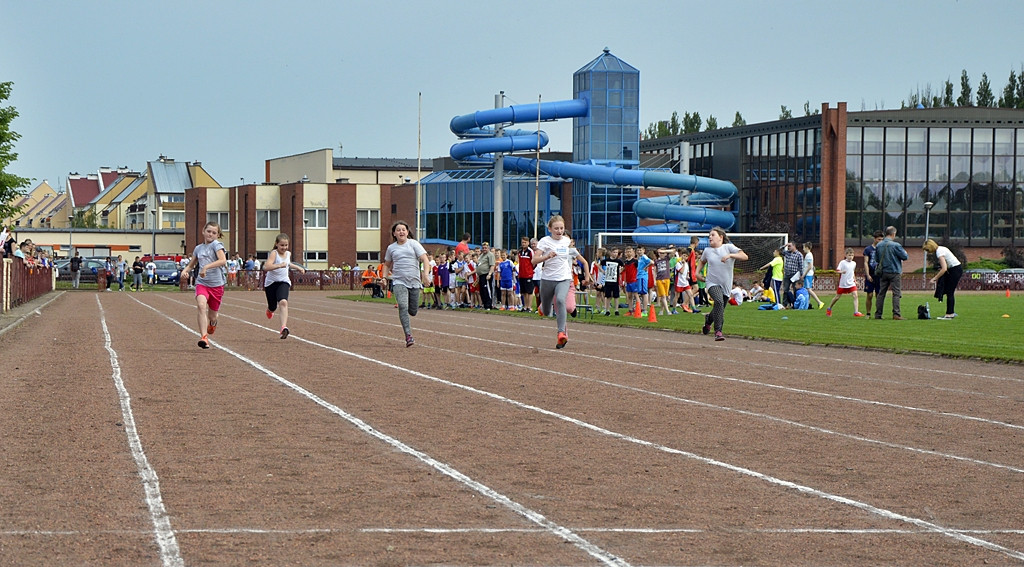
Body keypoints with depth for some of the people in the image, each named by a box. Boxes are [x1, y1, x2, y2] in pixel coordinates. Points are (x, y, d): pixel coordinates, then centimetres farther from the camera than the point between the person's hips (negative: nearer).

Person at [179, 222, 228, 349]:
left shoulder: (216, 245, -5)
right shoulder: (198, 248, 12)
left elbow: (223, 261, -22)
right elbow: (191, 265, 25)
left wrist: (206, 267, -30)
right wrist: (185, 270, 2)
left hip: (216, 284, -2)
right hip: (201, 282, 2)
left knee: (212, 316, 9)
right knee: (201, 306, -27)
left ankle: (212, 323, 49)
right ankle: (204, 337, -32)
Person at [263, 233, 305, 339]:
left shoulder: (288, 253, 3)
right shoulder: (274, 253, -17)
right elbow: (266, 267, -35)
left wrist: (298, 267, 27)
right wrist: (279, 265, -48)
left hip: (284, 282, 2)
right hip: (271, 282, -2)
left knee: (283, 302, -25)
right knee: (273, 307, 12)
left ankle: (284, 327, -36)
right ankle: (270, 310, 53)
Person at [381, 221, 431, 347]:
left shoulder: (413, 244, 4)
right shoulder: (391, 248, 11)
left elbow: (425, 259, -3)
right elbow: (387, 265, 25)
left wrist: (426, 274, -18)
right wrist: (384, 277, 9)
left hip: (414, 281, 0)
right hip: (398, 282, 0)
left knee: (412, 311, 4)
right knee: (402, 306, -21)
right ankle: (408, 335, -22)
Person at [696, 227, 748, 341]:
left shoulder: (728, 247, -1)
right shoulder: (707, 250, 7)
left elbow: (744, 256, -12)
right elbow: (702, 261, 29)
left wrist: (730, 255, -24)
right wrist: (698, 272, 14)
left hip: (726, 285, 1)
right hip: (712, 283, -1)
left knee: (720, 310, 11)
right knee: (719, 302, -29)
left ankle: (708, 319, 47)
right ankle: (718, 331, -27)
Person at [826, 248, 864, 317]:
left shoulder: (854, 263, 8)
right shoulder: (842, 262, -9)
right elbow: (837, 270, -18)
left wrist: (855, 280, 16)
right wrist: (841, 272, -38)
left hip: (851, 283, 4)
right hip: (842, 284, -4)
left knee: (855, 296, -16)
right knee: (837, 297, 9)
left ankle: (856, 312, -19)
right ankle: (829, 309, 31)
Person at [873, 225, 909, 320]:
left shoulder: (879, 245, 4)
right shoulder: (895, 245, -14)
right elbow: (905, 256, -9)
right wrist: (904, 252, 11)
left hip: (883, 272, 5)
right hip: (894, 272, -5)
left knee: (881, 293, 9)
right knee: (896, 293, -3)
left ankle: (878, 314, 9)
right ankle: (896, 314, -9)